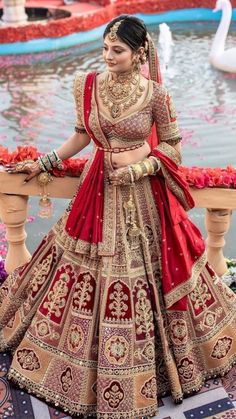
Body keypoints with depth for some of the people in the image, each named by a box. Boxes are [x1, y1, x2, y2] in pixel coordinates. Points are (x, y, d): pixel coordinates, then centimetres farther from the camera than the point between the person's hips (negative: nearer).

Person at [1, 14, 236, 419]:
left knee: (143, 276, 8)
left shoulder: (156, 94, -10)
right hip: (99, 191, 3)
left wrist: (138, 158, -15)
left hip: (144, 196, -2)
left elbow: (173, 148, -1)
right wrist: (44, 163, 11)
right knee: (93, 278, 12)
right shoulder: (87, 85, -3)